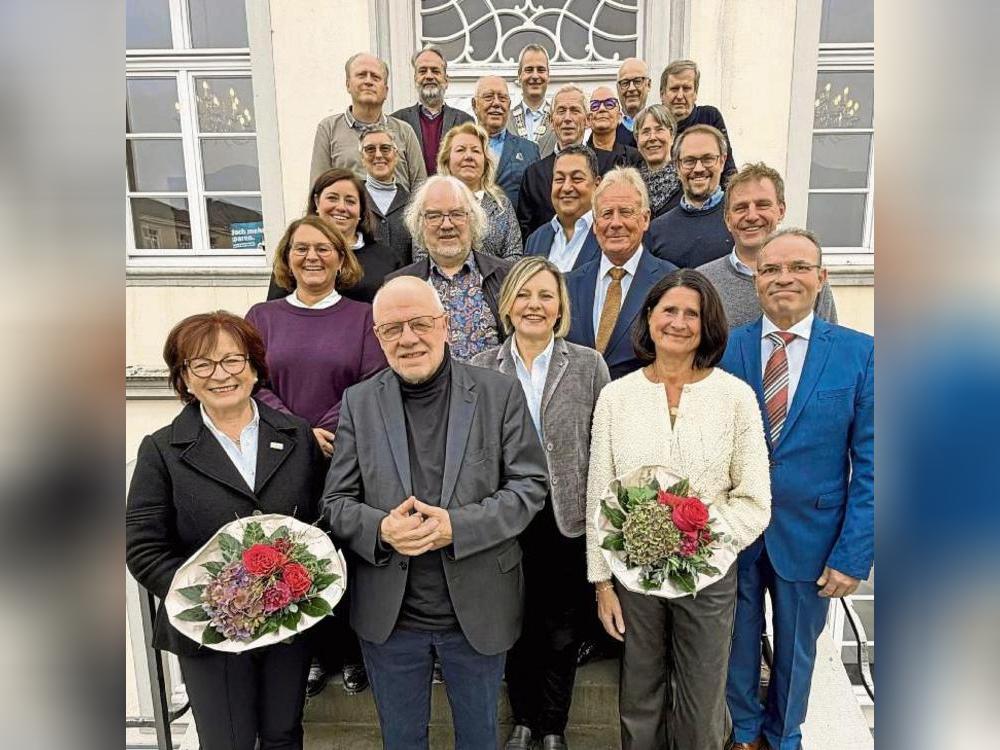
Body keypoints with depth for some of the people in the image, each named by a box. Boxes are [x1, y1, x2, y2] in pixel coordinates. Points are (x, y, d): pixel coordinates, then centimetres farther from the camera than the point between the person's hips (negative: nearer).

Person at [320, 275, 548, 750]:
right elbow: (336, 501, 0)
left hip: (478, 609, -1)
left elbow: (530, 485, -8)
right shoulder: (359, 402, -1)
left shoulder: (499, 393, -7)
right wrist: (380, 529, -21)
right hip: (388, 615, 2)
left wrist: (457, 526, -22)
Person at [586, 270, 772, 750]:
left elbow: (755, 503, -3)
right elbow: (598, 498, 0)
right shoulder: (615, 396, -4)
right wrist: (602, 582, 0)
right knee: (639, 706, 18)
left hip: (709, 576, 0)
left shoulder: (736, 396, -7)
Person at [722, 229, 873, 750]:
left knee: (796, 649, 20)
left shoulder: (860, 353, -7)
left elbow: (869, 465, -7)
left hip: (809, 536, 0)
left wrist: (853, 554, -10)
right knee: (737, 644, 18)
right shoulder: (725, 349, -5)